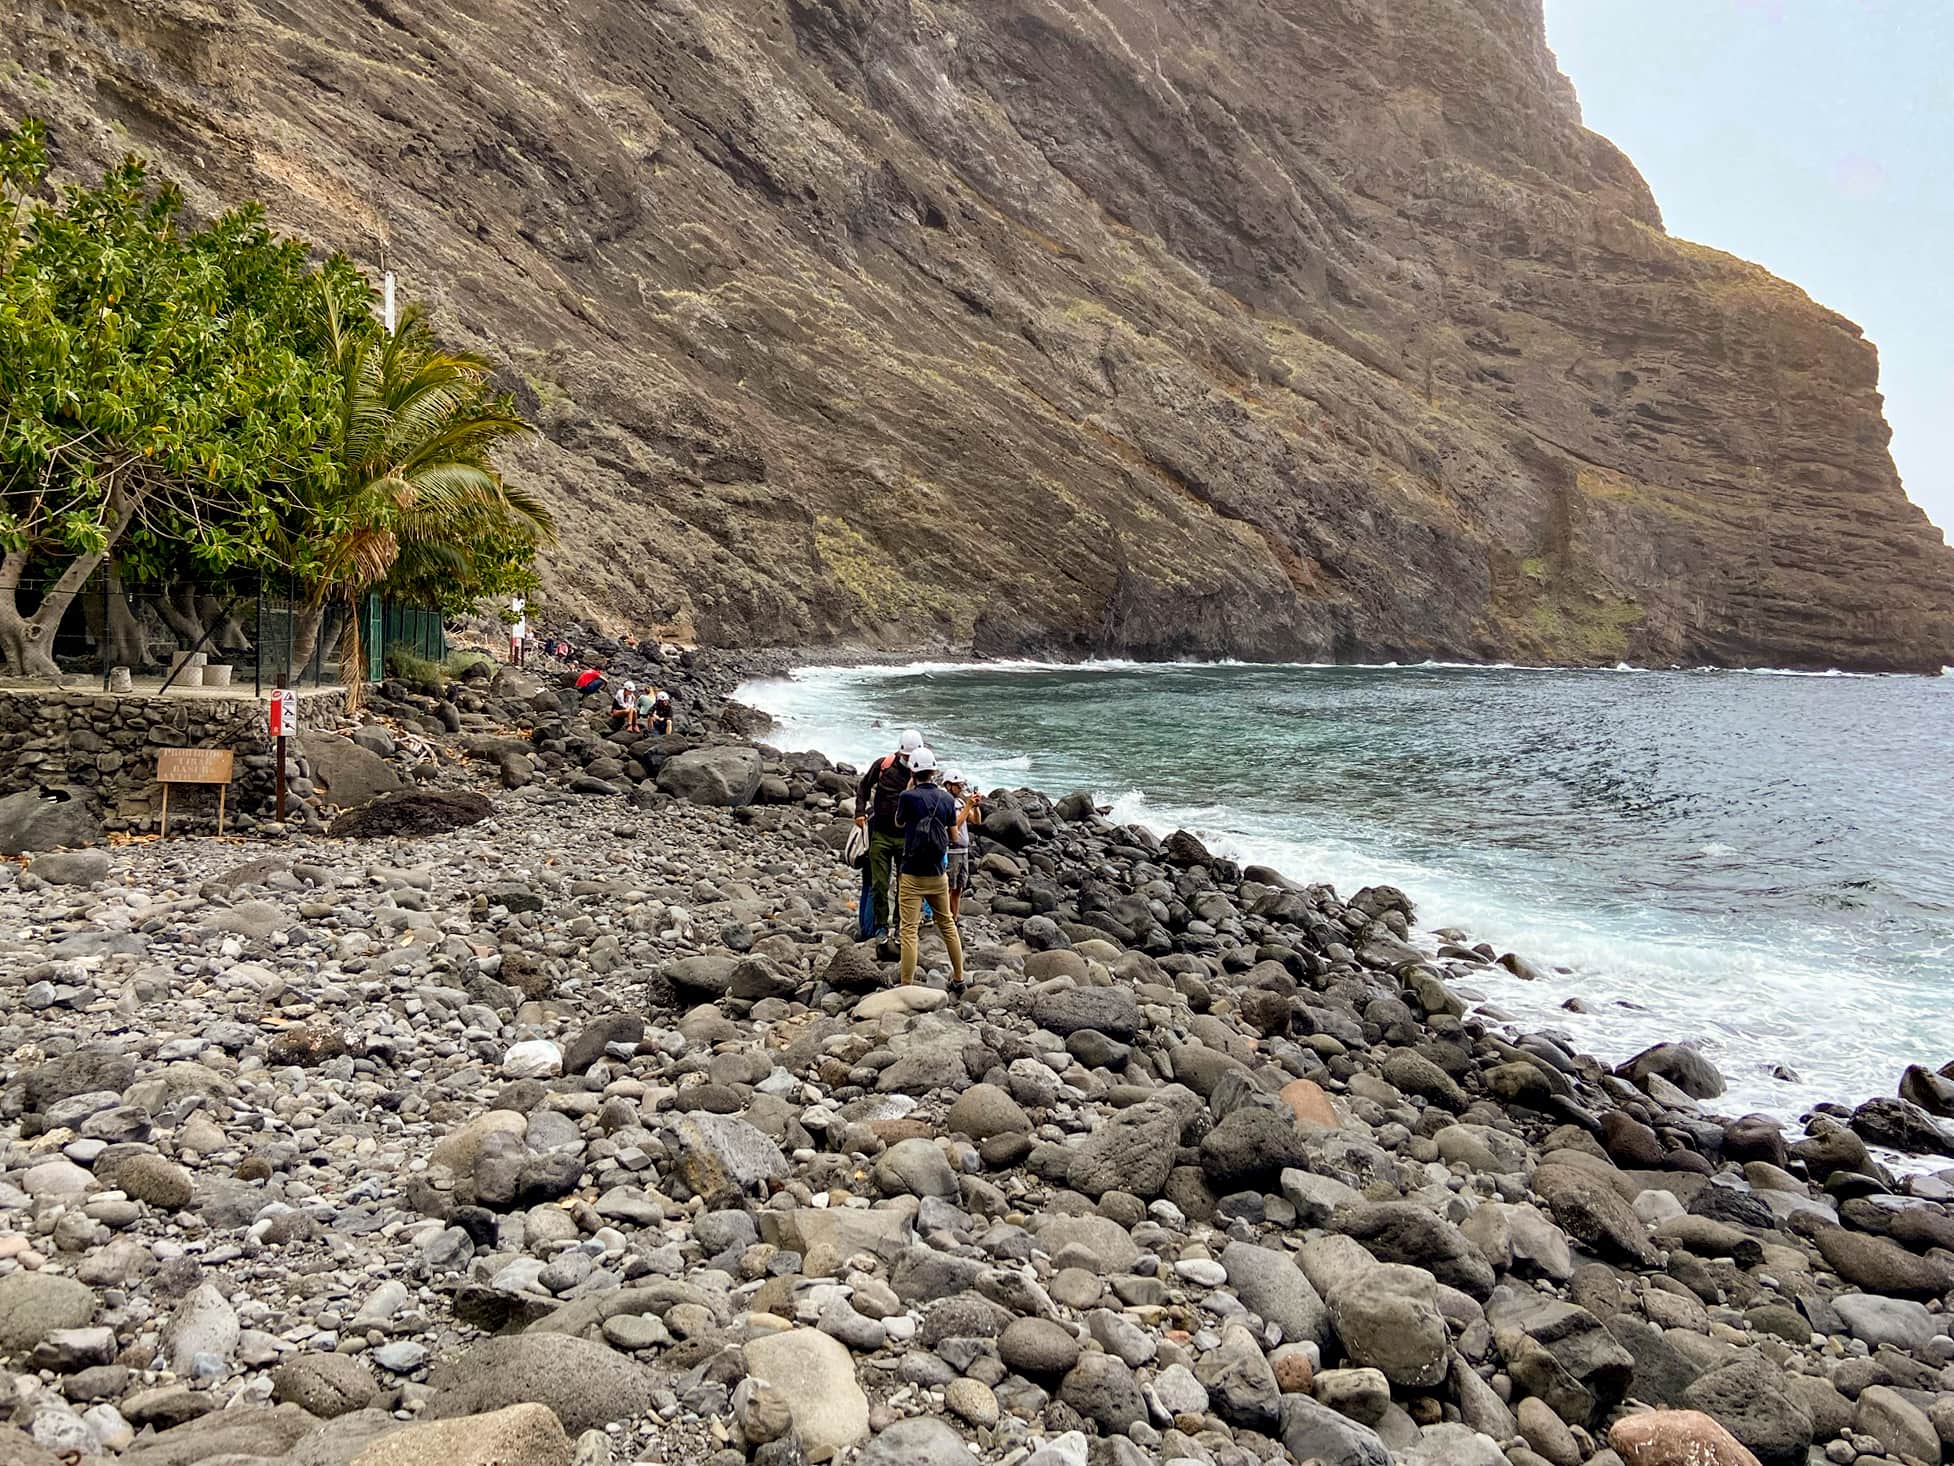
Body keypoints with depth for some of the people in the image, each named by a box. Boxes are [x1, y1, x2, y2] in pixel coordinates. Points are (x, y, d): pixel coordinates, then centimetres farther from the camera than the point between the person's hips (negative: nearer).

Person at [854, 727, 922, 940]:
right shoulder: (883, 764, -4)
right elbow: (864, 786, 11)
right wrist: (860, 812, 0)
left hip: (906, 837, 0)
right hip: (880, 835, 0)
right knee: (879, 884, 3)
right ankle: (881, 925, 15)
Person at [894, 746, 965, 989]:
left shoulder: (908, 796, -14)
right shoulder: (947, 799, 0)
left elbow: (899, 823, 6)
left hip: (912, 875, -4)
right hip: (938, 874, 4)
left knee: (909, 930, -3)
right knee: (947, 925, 18)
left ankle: (907, 986, -5)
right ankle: (958, 978, 26)